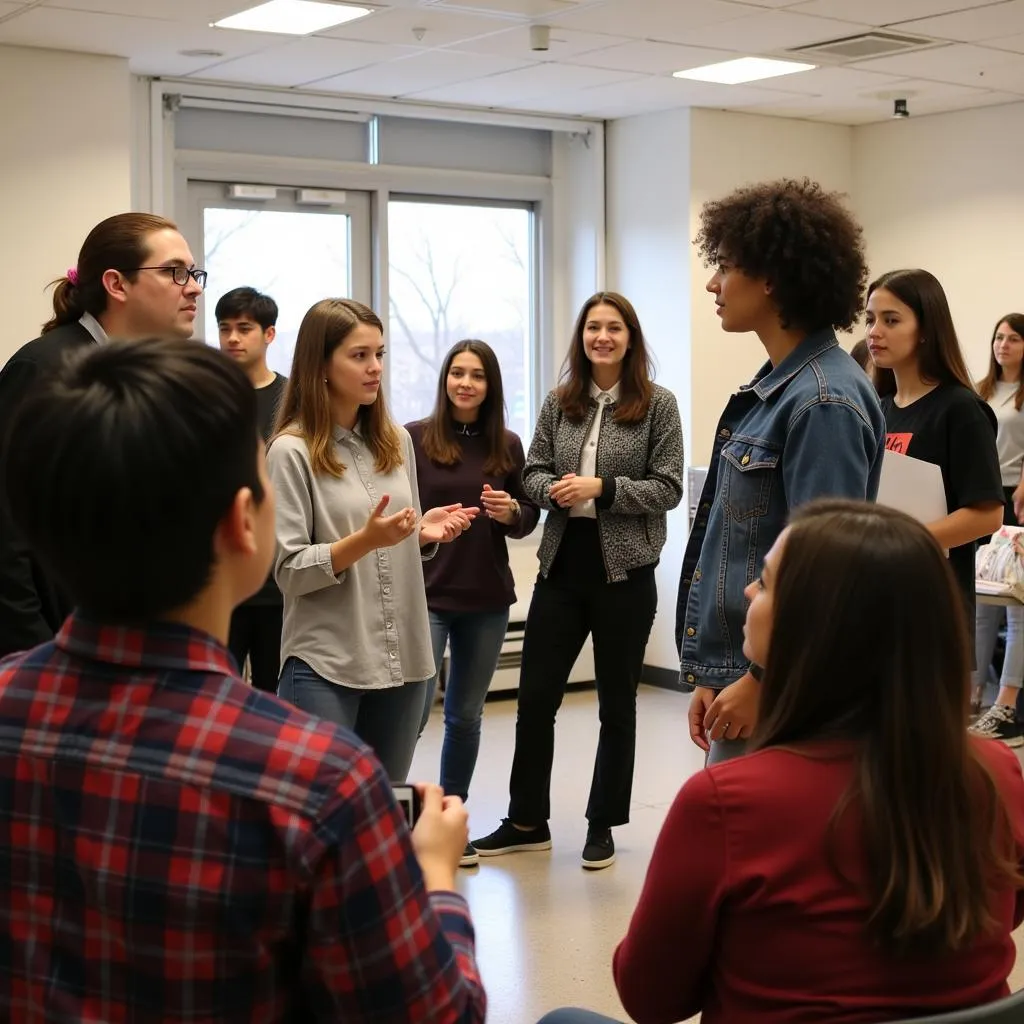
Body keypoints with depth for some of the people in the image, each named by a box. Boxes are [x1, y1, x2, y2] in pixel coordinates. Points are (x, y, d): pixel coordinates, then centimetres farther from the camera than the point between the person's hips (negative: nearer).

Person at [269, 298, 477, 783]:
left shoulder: (396, 441, 9)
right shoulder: (292, 450, -9)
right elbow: (289, 571, -12)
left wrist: (424, 533, -3)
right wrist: (364, 541, -24)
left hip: (403, 657, 6)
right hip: (324, 665, -6)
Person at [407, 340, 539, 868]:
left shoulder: (507, 445, 6)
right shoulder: (415, 438, -4)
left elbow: (529, 516, 11)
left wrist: (511, 512, -10)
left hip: (487, 599, 4)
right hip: (426, 594, -3)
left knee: (466, 716, 11)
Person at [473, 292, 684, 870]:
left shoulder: (658, 404, -4)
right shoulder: (559, 403, 6)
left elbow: (669, 489, -8)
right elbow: (533, 473, 9)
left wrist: (603, 488, -19)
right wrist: (554, 490, -13)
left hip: (624, 572, -3)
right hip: (561, 567, 4)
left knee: (617, 702, 9)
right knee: (535, 697, 7)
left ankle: (603, 825, 23)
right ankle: (528, 821, 21)